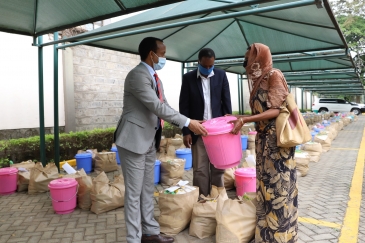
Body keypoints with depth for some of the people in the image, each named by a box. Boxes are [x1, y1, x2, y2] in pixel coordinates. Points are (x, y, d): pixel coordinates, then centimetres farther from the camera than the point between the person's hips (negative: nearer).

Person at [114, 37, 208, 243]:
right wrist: (187, 122, -24)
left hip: (150, 140, 9)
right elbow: (157, 107, -26)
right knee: (134, 192, 1)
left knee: (148, 190, 16)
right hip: (134, 140, -9)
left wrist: (188, 124, 0)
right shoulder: (138, 75, -18)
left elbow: (164, 106, 10)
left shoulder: (154, 76, 11)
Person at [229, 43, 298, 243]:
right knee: (266, 185, 14)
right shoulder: (258, 79, 13)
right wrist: (240, 119, 9)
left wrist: (244, 120, -23)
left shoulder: (274, 75, -11)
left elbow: (276, 110, -18)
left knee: (278, 186, 0)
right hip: (263, 138, 9)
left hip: (276, 138, -8)